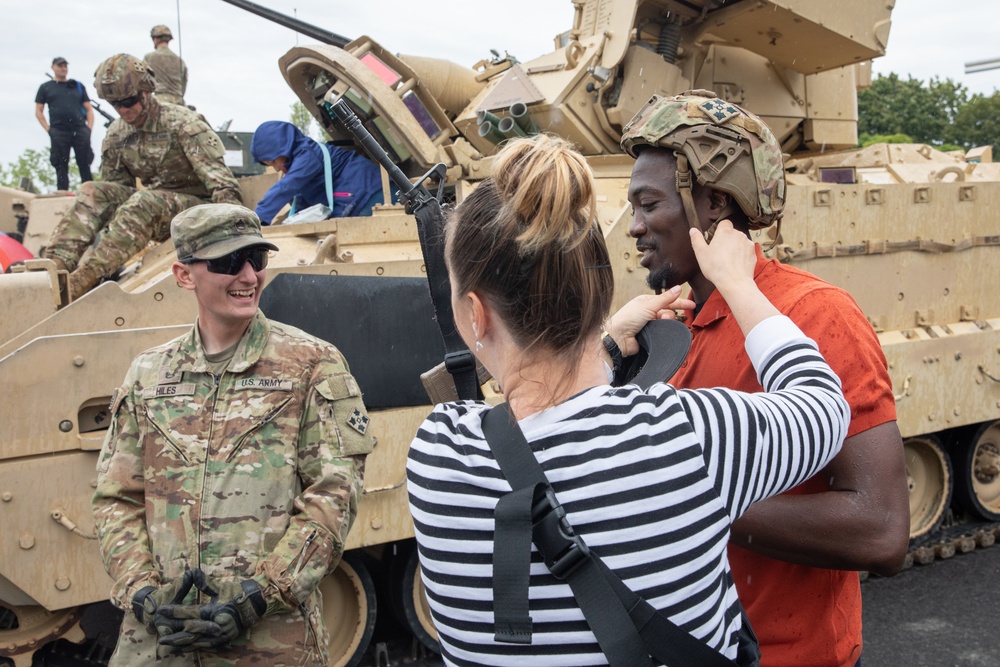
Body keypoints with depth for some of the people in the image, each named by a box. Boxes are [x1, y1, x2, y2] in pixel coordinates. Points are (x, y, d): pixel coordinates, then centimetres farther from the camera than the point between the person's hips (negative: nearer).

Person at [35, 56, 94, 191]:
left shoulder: (78, 86, 17)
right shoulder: (45, 88, 14)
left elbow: (89, 109, 15)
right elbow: (38, 111, 11)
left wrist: (89, 128, 1)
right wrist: (48, 129, -2)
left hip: (80, 131, 1)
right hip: (59, 133, -1)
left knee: (85, 165, -2)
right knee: (61, 167, 0)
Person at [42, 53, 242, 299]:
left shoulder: (182, 123, -12)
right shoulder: (115, 134, 7)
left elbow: (218, 177, -20)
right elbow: (115, 187, 13)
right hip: (153, 202, 6)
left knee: (143, 203, -35)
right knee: (92, 193, -14)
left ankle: (83, 279, -44)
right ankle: (55, 265, -30)